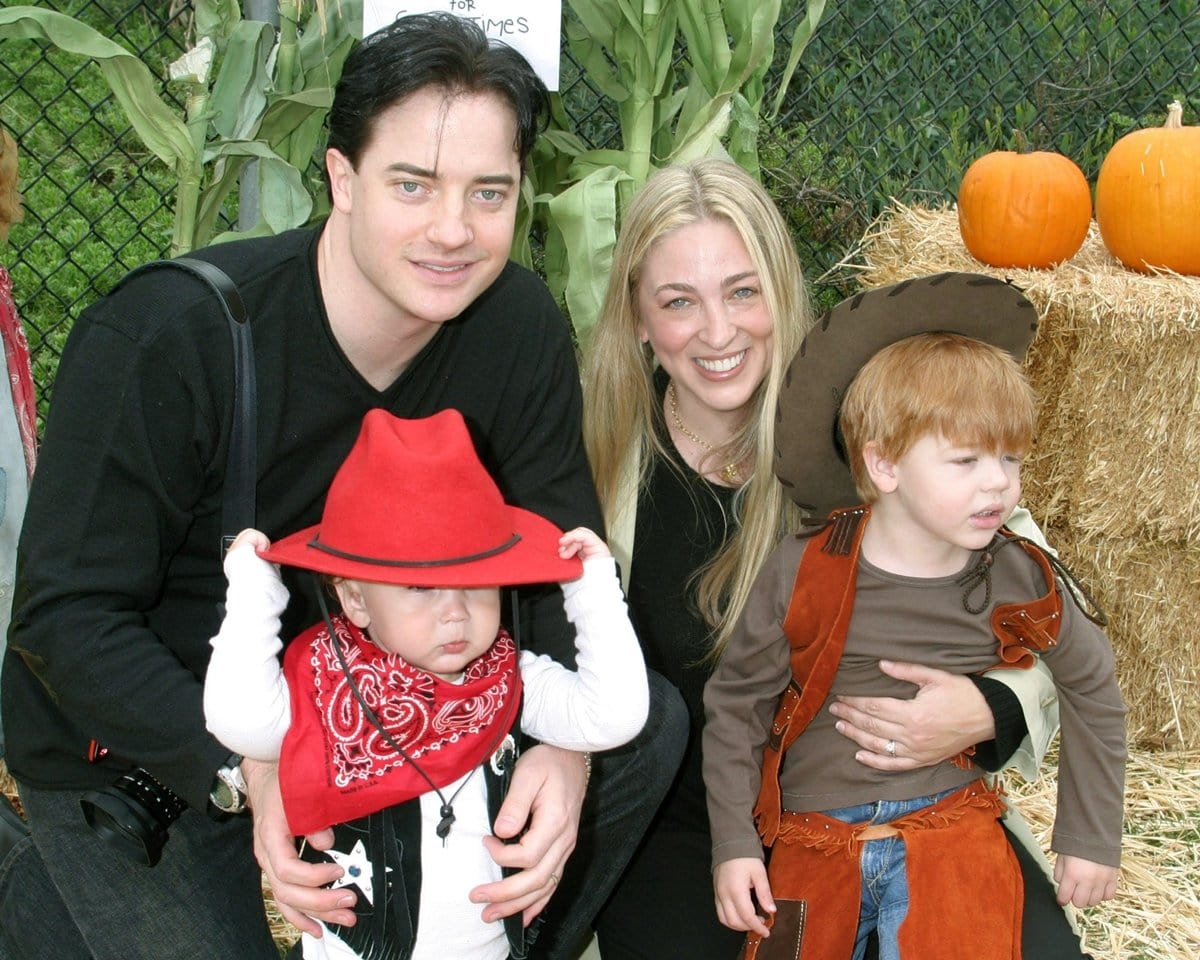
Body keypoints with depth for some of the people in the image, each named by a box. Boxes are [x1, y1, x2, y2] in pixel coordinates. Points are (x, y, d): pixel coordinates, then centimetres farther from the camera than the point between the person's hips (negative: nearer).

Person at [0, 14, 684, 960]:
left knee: (646, 728, -7)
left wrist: (566, 746, -29)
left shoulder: (518, 326, -14)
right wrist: (244, 771, -37)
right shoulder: (161, 338, -28)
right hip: (134, 742, -4)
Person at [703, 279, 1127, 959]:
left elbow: (1093, 688, 12)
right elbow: (736, 704, 0)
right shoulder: (802, 576, -11)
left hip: (950, 830, 0)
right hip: (813, 837, 1)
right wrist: (734, 846, -3)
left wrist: (1091, 839, 15)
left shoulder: (1024, 584, -5)